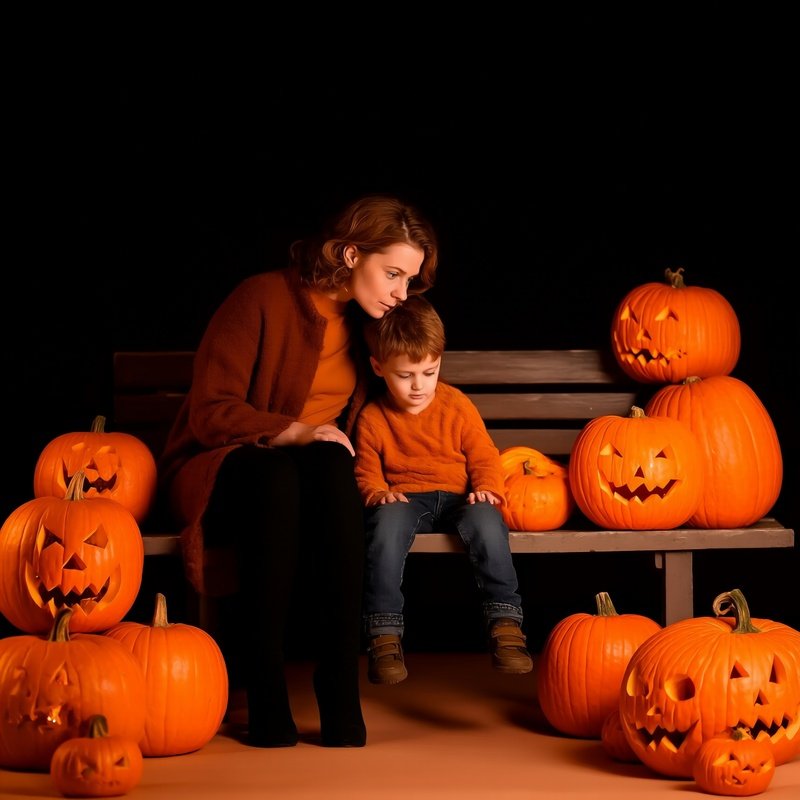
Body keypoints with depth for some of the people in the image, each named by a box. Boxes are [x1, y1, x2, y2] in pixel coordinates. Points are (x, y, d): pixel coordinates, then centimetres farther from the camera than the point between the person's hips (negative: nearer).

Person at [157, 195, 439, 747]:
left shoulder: (363, 323, 10)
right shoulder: (264, 299, -9)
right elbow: (210, 412, -12)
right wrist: (290, 432, -26)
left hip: (317, 476, 4)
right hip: (225, 469, -4)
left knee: (332, 470, -35)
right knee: (277, 473, -41)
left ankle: (341, 696, -40)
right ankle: (266, 699, -40)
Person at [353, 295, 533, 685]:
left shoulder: (457, 405, 3)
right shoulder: (372, 418, 3)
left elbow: (484, 457, 7)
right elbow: (366, 473, 9)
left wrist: (487, 489, -13)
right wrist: (379, 493, -14)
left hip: (457, 497, 1)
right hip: (404, 499, -1)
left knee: (486, 519, -34)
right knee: (387, 522, -36)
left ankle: (505, 624, -29)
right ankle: (384, 635, -33)